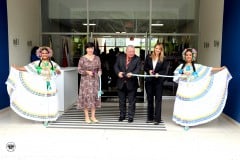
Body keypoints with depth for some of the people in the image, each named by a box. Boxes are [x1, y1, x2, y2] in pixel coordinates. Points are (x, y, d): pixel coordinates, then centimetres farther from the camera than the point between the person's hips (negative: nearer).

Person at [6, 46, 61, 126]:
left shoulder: (53, 64, 6)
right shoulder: (37, 63, 3)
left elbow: (59, 72, 7)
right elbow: (26, 68, 1)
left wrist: (57, 71, -16)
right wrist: (16, 68, -6)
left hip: (51, 86, 1)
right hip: (41, 86, -1)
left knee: (51, 102, 0)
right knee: (41, 101, 0)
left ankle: (50, 117, 12)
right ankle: (43, 117, 11)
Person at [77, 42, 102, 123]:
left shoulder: (97, 58, 7)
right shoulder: (82, 58, -3)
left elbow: (99, 68, 12)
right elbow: (79, 70, -3)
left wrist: (99, 72, -9)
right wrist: (87, 72, -17)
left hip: (95, 80, 4)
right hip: (86, 80, -3)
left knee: (95, 96, 5)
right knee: (86, 97, -1)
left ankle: (93, 116, 16)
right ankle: (87, 117, 10)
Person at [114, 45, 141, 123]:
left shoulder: (137, 59, -5)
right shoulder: (120, 57, 3)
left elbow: (138, 69, -13)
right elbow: (116, 66, 3)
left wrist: (132, 74, -31)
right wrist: (118, 72, -16)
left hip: (131, 83, -2)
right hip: (121, 82, 3)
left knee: (131, 101, 4)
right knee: (121, 101, 14)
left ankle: (131, 116, 16)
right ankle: (122, 115, 29)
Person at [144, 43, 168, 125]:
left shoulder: (163, 59, -1)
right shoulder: (149, 57, 5)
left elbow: (164, 70, -3)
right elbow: (145, 67, 7)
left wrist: (158, 73, -21)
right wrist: (149, 71, -12)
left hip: (158, 81, -3)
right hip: (149, 81, 3)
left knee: (158, 100, -2)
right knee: (149, 99, 10)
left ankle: (157, 119, 3)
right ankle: (150, 117, 21)